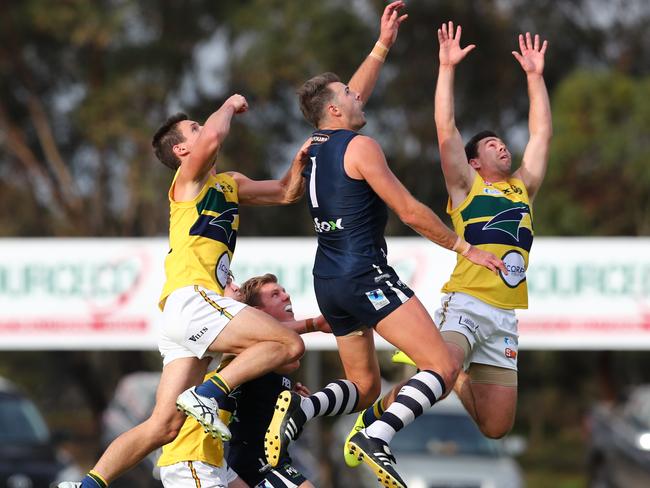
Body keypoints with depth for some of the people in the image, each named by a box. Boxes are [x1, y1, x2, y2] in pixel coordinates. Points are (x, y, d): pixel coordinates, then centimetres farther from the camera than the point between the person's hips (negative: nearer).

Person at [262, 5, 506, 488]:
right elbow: (410, 212, -9)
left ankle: (299, 409, -12)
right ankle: (378, 438, -32)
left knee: (364, 385, 18)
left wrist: (383, 46, 38)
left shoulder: (315, 145, 14)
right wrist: (465, 248, 1)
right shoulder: (361, 147, -8)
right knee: (442, 367, -11)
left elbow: (354, 98, 33)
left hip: (329, 281, 9)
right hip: (365, 273, -9)